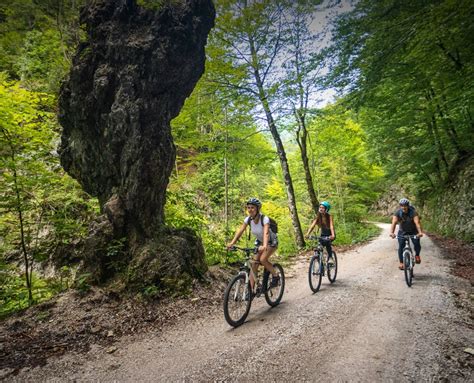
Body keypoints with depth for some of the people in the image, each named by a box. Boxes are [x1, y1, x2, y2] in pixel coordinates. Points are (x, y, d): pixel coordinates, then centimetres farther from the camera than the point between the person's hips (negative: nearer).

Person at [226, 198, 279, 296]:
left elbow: (266, 233, -45)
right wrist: (232, 243, -38)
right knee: (254, 264, -4)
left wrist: (264, 245, -62)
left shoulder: (264, 219, -31)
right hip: (259, 242, 5)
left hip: (271, 241, -5)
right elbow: (240, 231, -23)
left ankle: (275, 275, -1)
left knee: (263, 259, -27)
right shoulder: (248, 219, -16)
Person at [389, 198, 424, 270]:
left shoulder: (413, 212, -25)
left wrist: (420, 232, -55)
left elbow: (417, 222, -38)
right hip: (402, 231, 1)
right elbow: (394, 222, -33)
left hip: (413, 231, -1)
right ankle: (401, 263, 1)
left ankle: (417, 255, 15)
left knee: (417, 244, -17)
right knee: (401, 246, -10)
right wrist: (392, 232, -50)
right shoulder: (397, 213, -21)